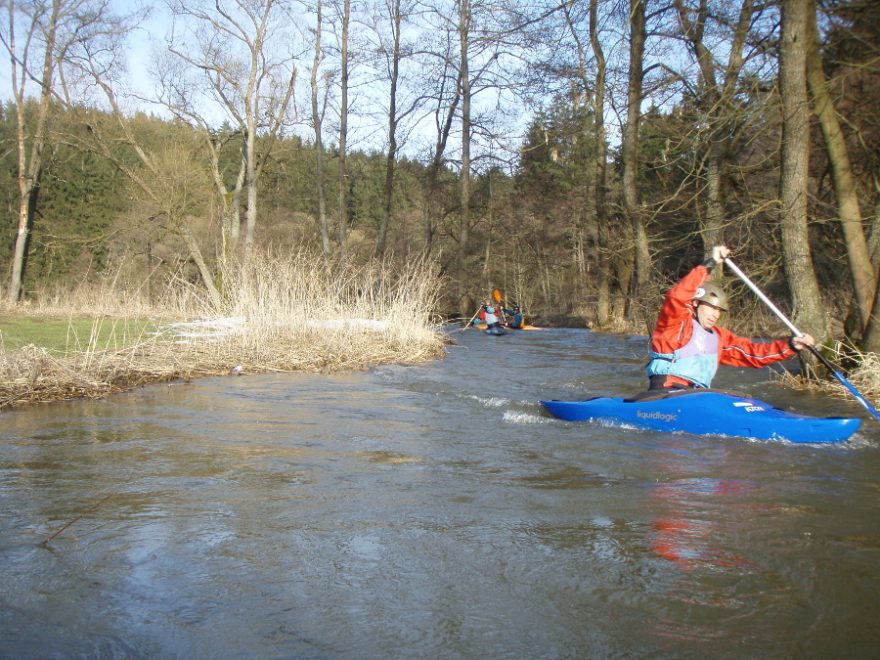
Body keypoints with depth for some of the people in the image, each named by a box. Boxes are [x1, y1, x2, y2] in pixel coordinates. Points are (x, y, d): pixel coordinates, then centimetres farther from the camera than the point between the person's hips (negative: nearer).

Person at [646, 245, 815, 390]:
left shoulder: (718, 337, 24)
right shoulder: (678, 321, 4)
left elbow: (754, 353, 22)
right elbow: (677, 296, -18)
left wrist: (790, 346, 10)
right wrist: (710, 263, -15)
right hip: (666, 392, -9)